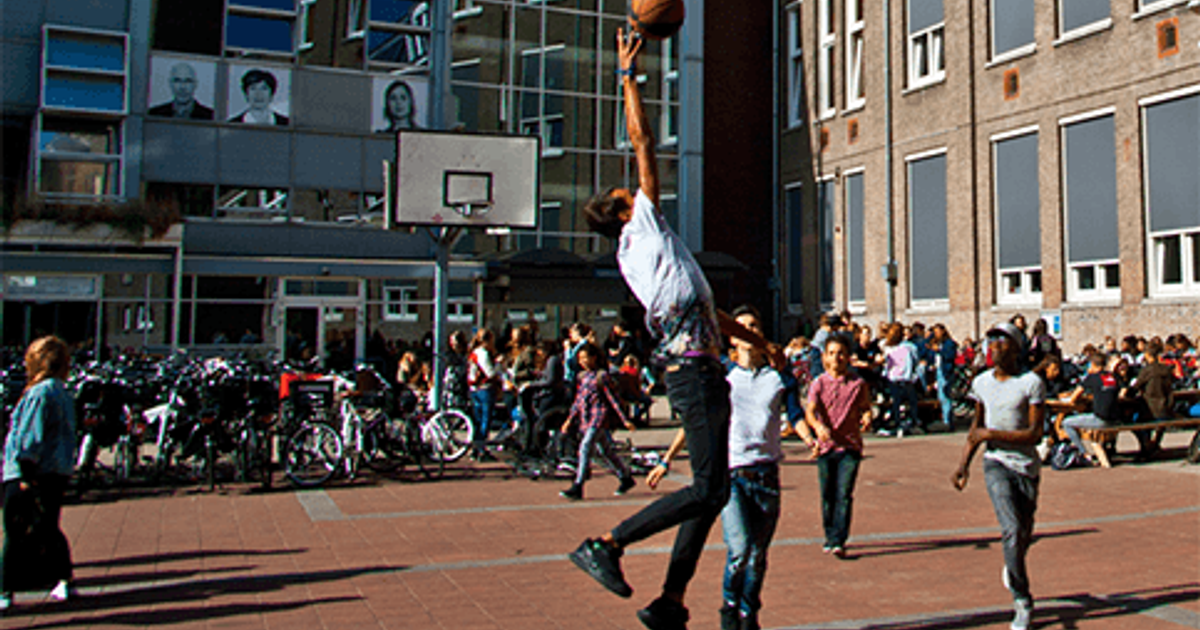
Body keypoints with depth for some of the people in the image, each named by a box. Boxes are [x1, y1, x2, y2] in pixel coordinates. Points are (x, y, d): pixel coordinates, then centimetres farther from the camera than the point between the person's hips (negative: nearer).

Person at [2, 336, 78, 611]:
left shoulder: (39, 393, -15)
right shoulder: (64, 394, 11)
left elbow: (31, 437, -18)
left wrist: (26, 473, -17)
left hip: (30, 473, -8)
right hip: (59, 473, 8)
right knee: (48, 527, 17)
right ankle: (63, 581, 18)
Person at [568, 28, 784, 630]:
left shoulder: (637, 255, 24)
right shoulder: (645, 227, 1)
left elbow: (705, 309, 30)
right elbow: (642, 140, -3)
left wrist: (759, 342, 36)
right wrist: (629, 73, 5)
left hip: (700, 369, 9)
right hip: (693, 371, -9)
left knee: (713, 492, 10)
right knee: (707, 488, -13)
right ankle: (606, 543, -6)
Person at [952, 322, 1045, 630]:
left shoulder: (1031, 383, -7)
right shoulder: (981, 383, 6)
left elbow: (1035, 434, -12)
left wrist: (992, 434, -15)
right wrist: (963, 463, 11)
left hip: (1026, 466, -1)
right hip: (996, 464, 1)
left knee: (1024, 536, 10)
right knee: (1012, 530, -16)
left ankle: (1012, 566, 46)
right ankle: (1022, 603, -5)